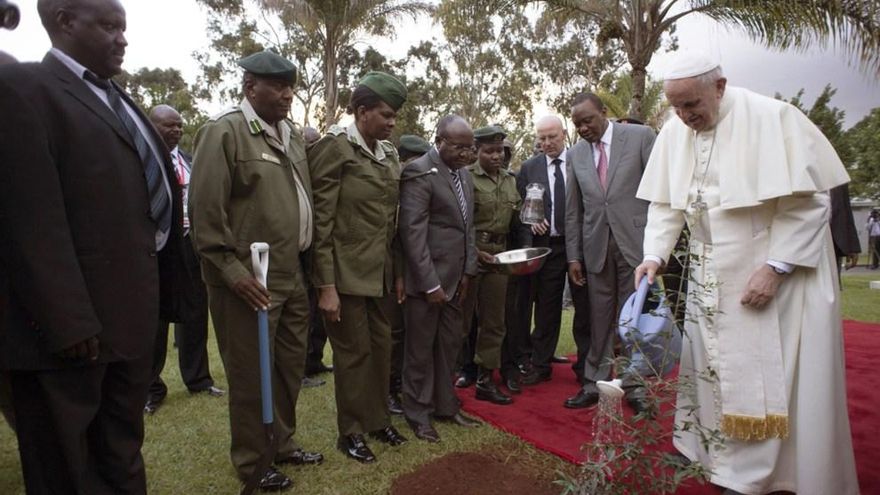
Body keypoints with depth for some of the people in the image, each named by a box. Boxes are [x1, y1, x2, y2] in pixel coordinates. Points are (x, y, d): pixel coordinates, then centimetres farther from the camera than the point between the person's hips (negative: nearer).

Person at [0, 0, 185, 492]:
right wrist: (68, 322, -21)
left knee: (123, 454, 20)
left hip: (133, 313, 7)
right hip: (74, 321, -7)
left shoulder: (121, 100, 16)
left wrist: (159, 293, 11)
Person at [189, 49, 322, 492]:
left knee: (290, 367, 17)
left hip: (292, 277, 7)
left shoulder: (294, 135, 12)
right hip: (249, 281, -7)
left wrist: (308, 260, 12)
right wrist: (232, 271, -16)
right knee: (252, 375, 8)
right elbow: (205, 210, -14)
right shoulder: (223, 131, -10)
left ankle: (282, 444, 38)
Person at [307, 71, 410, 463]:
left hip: (380, 273, 6)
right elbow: (320, 221, -13)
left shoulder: (389, 153, 10)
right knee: (354, 351, 6)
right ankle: (351, 433, 26)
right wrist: (326, 286, -15)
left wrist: (397, 272, 12)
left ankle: (378, 420, 34)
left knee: (381, 346, 14)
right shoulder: (334, 148, -10)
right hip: (346, 273, -6)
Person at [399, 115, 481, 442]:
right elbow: (413, 232, -17)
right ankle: (418, 413, 24)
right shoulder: (419, 173, -13)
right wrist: (430, 283, -18)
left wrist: (468, 271, 8)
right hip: (426, 278, -7)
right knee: (420, 349, 7)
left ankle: (445, 406, 32)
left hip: (455, 277, 7)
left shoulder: (464, 173, 11)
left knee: (449, 345, 16)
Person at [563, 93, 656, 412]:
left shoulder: (640, 136, 0)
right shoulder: (575, 154, 9)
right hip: (596, 248, 3)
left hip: (636, 242, -2)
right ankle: (594, 385, 18)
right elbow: (573, 210, 10)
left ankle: (635, 388, 19)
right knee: (600, 321, 7)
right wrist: (573, 256, 7)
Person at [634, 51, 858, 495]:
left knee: (777, 379, 0)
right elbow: (666, 204, 3)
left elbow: (808, 202, -14)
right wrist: (654, 255, -11)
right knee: (715, 372, 10)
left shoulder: (773, 118, -14)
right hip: (713, 278, 5)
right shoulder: (673, 134, 1)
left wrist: (775, 267, -18)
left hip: (778, 272, -5)